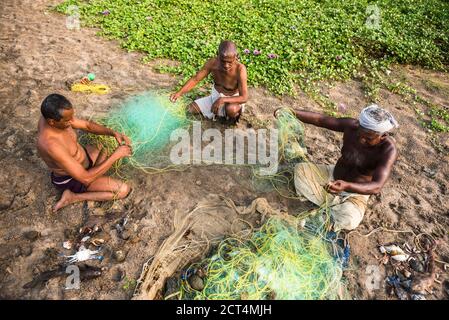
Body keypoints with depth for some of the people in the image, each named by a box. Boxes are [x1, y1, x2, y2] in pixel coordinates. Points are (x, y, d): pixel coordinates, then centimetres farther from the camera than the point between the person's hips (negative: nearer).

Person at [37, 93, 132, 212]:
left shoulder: (50, 116, -17)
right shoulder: (51, 145, -42)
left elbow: (87, 125, -2)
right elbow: (86, 178, -37)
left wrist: (114, 133, -18)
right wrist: (116, 155, -32)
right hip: (71, 179, -8)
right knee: (124, 190, -14)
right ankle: (73, 197, -5)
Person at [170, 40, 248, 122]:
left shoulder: (240, 69, -31)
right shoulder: (213, 63, -18)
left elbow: (244, 98, -32)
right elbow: (195, 79, -11)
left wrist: (222, 100, -44)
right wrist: (179, 93, -25)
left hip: (232, 99, -5)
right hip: (215, 97, 5)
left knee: (231, 109, -40)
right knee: (191, 109, -4)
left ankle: (234, 116, -2)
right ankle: (221, 112, 12)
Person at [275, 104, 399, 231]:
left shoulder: (388, 150, -29)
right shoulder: (351, 126, -19)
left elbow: (376, 187, -39)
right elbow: (320, 119, -12)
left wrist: (346, 186, -58)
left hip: (356, 193, -4)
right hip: (332, 176, 4)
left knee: (348, 221, -32)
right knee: (300, 169, -12)